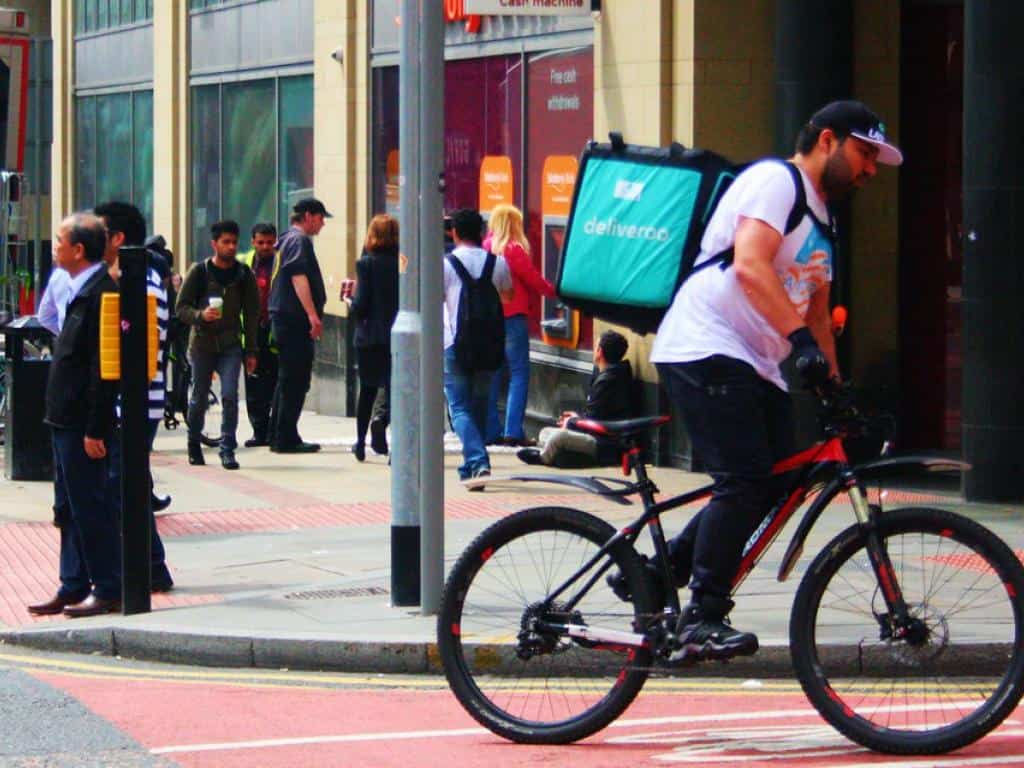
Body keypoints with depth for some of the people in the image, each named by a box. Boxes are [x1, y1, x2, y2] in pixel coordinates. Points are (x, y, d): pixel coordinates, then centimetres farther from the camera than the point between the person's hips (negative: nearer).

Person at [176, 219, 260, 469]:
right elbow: (182, 308, -1)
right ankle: (194, 443, 31)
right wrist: (201, 315, -23)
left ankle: (228, 449, -10)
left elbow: (251, 314, 8)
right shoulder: (199, 271, -2)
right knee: (199, 399, 9)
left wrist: (251, 351, 6)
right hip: (202, 344, 0)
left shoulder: (244, 274, 4)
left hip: (230, 346, 0)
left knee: (230, 396, -14)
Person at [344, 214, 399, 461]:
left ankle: (361, 442, 19)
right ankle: (383, 419, -28)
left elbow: (361, 305, -10)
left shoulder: (366, 264, -8)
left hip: (370, 336, -1)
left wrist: (349, 303, 10)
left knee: (368, 389, 15)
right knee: (394, 387, 2)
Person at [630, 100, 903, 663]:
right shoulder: (775, 180, -8)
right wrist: (802, 341, -32)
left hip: (756, 366, 10)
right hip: (706, 351, -10)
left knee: (778, 485, 1)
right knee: (744, 483, -18)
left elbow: (816, 308, 27)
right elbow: (750, 266, -24)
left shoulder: (820, 220, 23)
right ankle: (703, 621, -14)